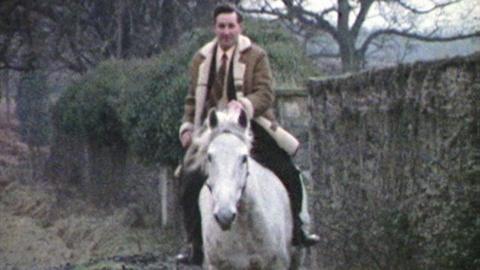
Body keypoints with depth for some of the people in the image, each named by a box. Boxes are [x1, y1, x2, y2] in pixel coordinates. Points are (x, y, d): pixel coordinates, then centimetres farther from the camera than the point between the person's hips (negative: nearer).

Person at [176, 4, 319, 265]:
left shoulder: (256, 56, -1)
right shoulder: (201, 59, 9)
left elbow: (265, 94, -10)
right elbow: (192, 100, 14)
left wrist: (245, 104, -30)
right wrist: (188, 127, -2)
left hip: (251, 127, -2)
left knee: (288, 173, -7)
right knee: (190, 180, -12)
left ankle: (297, 228, 18)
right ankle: (196, 246, -1)